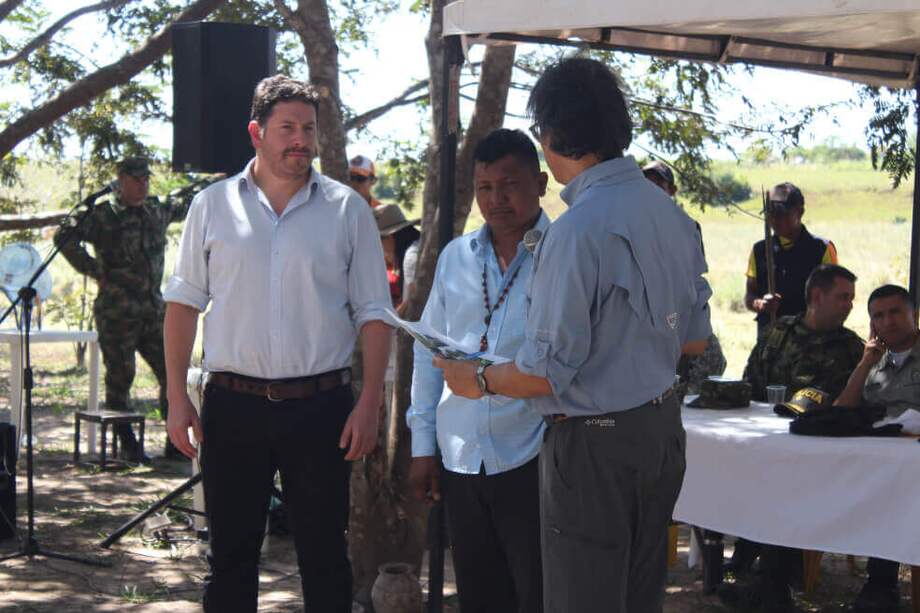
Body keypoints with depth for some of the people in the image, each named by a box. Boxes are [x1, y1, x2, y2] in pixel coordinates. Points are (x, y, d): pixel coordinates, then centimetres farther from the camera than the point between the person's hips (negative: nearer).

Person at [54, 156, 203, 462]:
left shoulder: (157, 210, 12)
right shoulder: (104, 215, -7)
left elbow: (182, 203, 34)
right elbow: (65, 237, -14)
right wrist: (95, 271, -14)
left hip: (153, 312, 5)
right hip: (117, 315, -5)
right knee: (119, 379, 0)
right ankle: (127, 445, 11)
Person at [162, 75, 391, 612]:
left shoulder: (347, 210, 3)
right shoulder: (213, 206, 5)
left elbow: (373, 314, 3)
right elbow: (184, 303, 7)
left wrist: (370, 404, -6)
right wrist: (177, 396, -1)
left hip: (319, 403, -1)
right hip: (233, 403, 1)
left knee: (324, 553, 6)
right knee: (230, 553, 8)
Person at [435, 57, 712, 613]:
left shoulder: (578, 230, -22)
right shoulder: (672, 213, 5)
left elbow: (546, 373, -20)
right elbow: (695, 334, 15)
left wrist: (479, 380, -2)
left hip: (594, 445, -8)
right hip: (663, 429, 8)